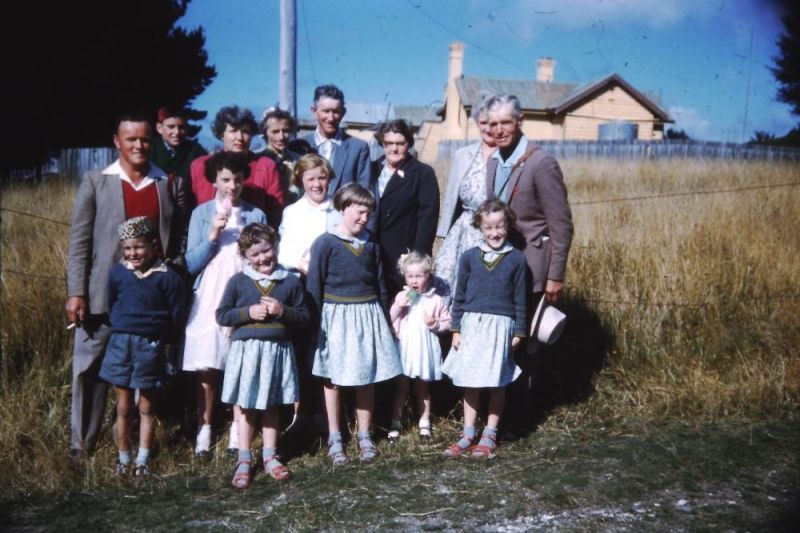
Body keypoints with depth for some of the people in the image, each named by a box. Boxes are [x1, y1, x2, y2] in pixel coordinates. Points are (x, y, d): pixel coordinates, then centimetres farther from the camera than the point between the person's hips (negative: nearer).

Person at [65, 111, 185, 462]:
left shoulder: (170, 184, 7)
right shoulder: (95, 182, 3)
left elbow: (178, 239, 8)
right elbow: (79, 241, 0)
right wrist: (75, 292, -8)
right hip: (103, 296, -1)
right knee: (90, 371, 4)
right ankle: (81, 446, 15)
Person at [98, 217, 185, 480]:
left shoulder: (167, 277, -8)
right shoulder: (117, 273, -1)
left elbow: (176, 316, -1)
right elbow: (111, 306, 9)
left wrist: (157, 337, 3)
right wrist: (122, 330, 10)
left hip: (150, 346, -2)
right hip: (120, 342, 2)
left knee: (146, 406, 9)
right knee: (123, 406, 9)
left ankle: (143, 460, 17)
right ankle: (124, 458, 18)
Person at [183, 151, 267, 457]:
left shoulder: (256, 215, 9)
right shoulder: (202, 213, 6)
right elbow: (191, 264, 0)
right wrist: (212, 236, -11)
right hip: (210, 299, -1)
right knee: (206, 368, -2)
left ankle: (238, 429, 12)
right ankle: (204, 428, 11)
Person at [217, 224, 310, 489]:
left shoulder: (291, 282, 1)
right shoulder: (238, 282, -2)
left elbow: (304, 315, 3)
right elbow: (221, 315, -2)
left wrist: (283, 311, -14)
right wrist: (248, 312, -14)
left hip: (278, 350, 1)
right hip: (247, 349, -1)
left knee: (271, 406, 14)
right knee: (246, 407, 6)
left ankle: (270, 457, 26)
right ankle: (244, 460, 17)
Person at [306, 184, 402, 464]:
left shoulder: (370, 244, 7)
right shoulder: (326, 243, -8)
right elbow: (314, 286, -7)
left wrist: (384, 319, 15)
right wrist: (315, 323, -9)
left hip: (368, 316, 5)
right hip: (336, 316, -4)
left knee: (367, 378, 10)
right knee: (332, 378, 6)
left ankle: (365, 436, 23)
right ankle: (334, 439, 18)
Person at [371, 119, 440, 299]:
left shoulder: (423, 173, 1)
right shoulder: (373, 170, 13)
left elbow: (428, 215, -6)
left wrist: (419, 255, -14)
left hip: (405, 256, -4)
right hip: (373, 256, 4)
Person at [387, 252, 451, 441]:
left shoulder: (435, 300, -3)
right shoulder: (401, 297, 1)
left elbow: (447, 323, 1)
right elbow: (389, 321, 1)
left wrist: (434, 323, -18)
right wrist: (398, 307, -15)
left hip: (425, 350, -1)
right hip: (404, 349, 1)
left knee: (422, 389, 13)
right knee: (401, 388, 8)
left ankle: (424, 423, 24)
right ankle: (395, 423, 17)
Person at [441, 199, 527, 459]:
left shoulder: (516, 259, 0)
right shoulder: (470, 257, 3)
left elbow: (520, 299, 4)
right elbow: (459, 295, 7)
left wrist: (519, 331, 3)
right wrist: (456, 328, 5)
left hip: (501, 325, -1)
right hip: (472, 323, 1)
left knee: (497, 382, 5)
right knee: (470, 382, 6)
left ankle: (490, 435, 17)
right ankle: (468, 433, 16)